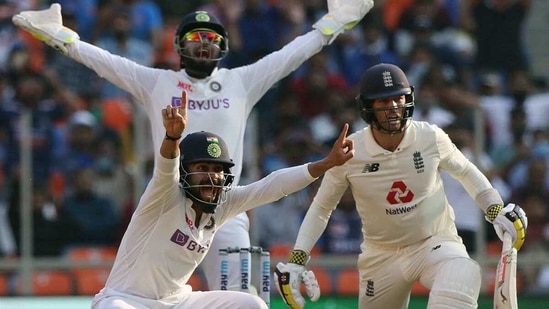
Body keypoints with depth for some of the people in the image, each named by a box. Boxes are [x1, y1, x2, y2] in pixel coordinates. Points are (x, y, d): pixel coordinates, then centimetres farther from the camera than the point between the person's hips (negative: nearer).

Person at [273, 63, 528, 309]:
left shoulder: (431, 138, -12)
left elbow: (464, 171, 8)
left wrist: (497, 211, -1)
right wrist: (296, 261, -8)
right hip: (382, 255, 2)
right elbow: (321, 208, -1)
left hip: (435, 243, -2)